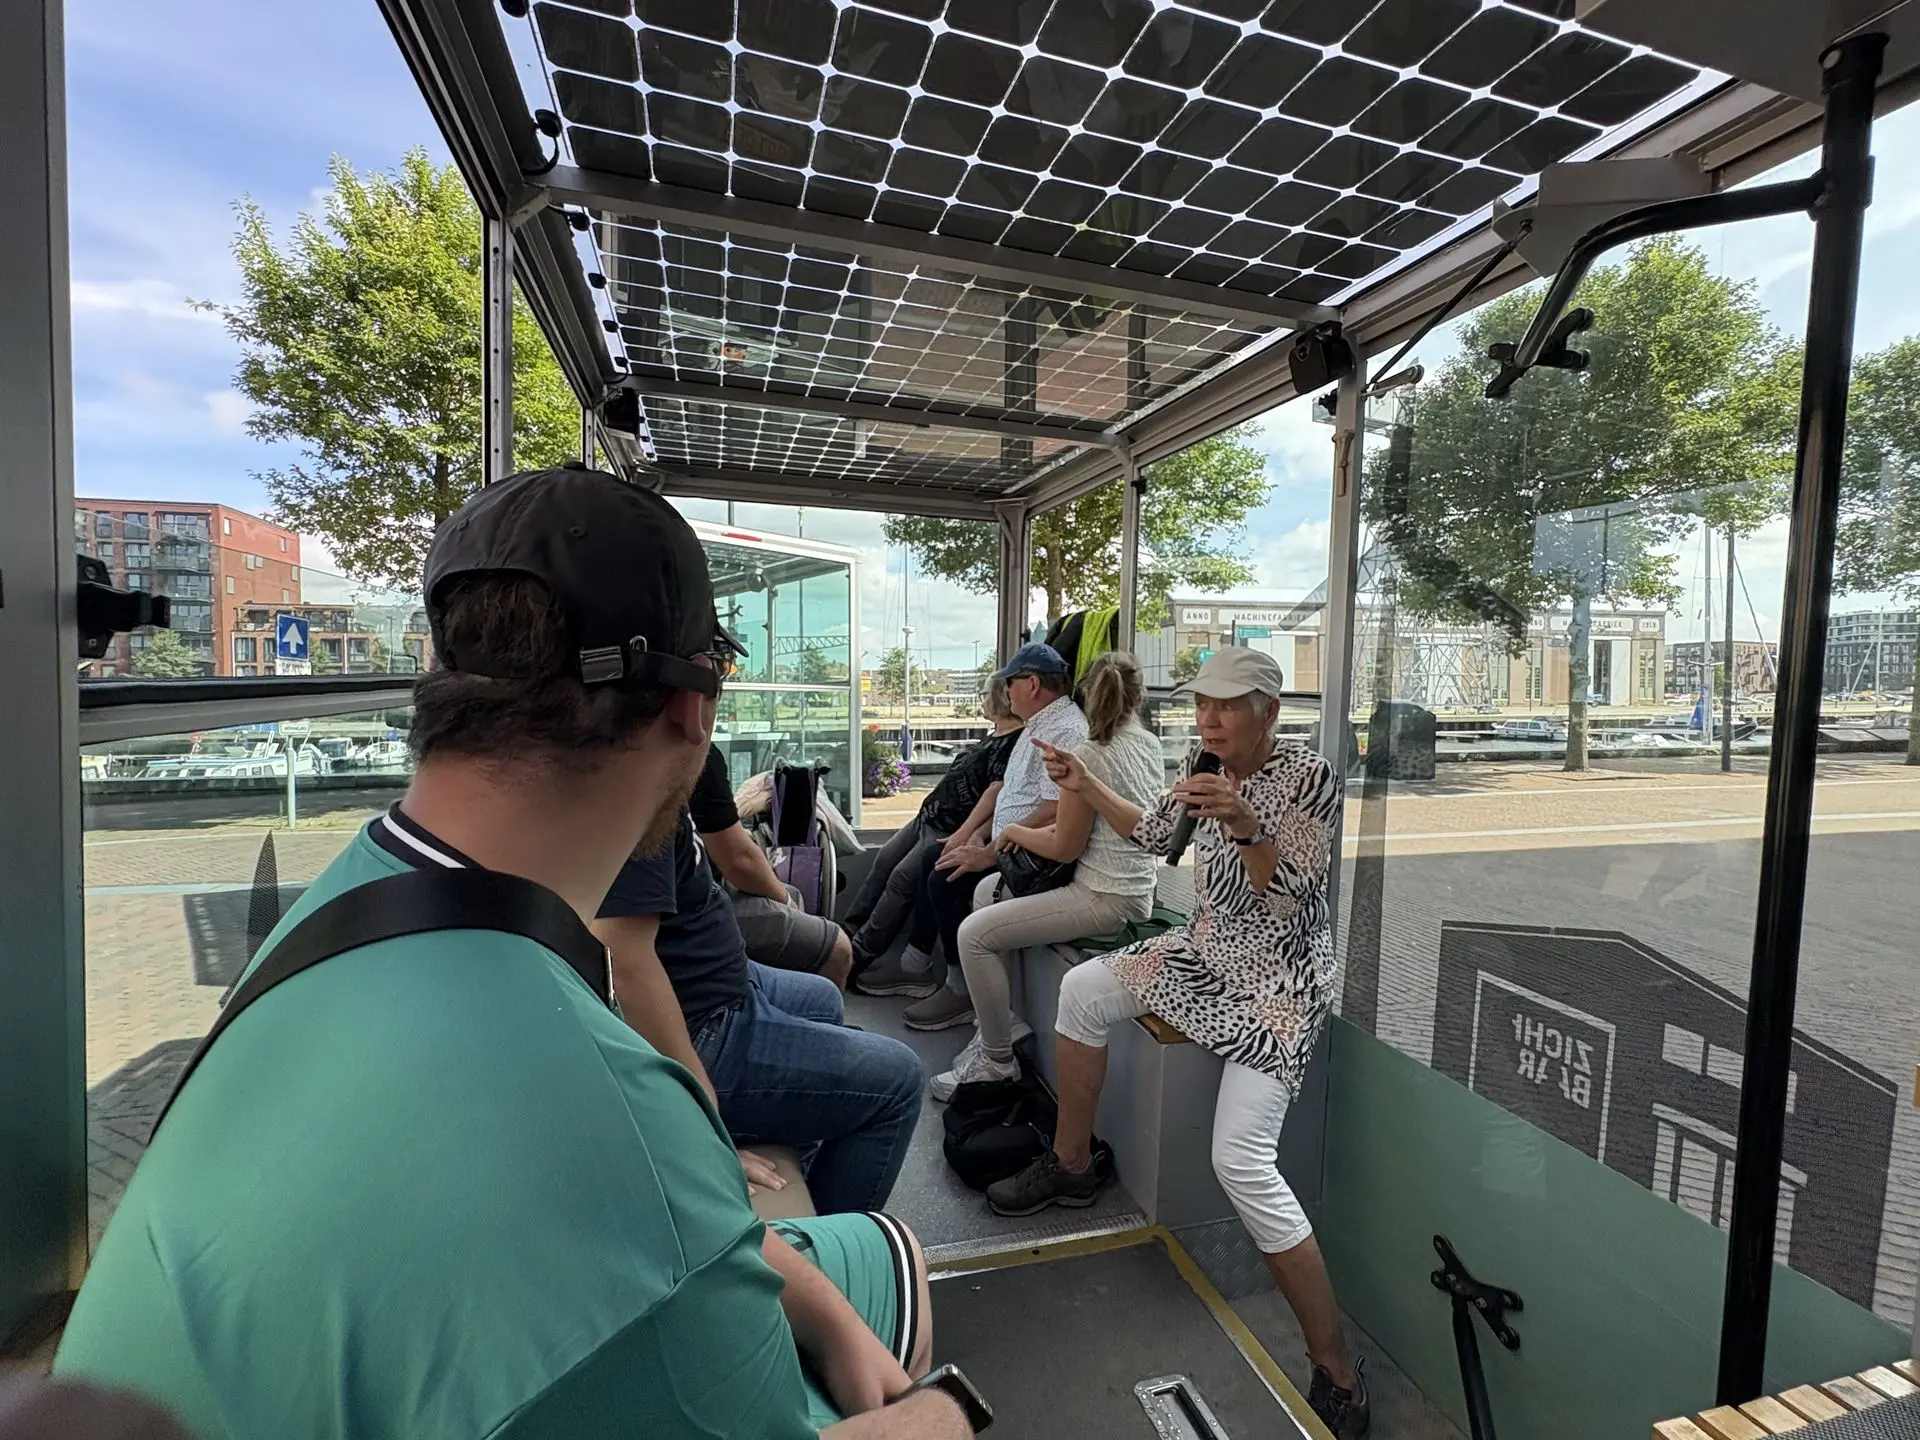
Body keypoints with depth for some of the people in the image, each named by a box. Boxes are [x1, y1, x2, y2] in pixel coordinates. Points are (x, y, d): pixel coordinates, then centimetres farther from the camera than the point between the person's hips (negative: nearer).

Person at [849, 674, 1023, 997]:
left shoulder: (1014, 742, -16)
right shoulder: (995, 738, 16)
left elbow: (996, 792, -24)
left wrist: (960, 837, -27)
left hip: (950, 829, -10)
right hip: (929, 817, 10)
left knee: (903, 877, -13)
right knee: (884, 861, 9)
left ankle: (858, 955, -2)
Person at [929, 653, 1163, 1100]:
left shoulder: (1091, 754, -20)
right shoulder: (1151, 745, 6)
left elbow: (1065, 847, -14)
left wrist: (1015, 832, 4)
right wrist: (1036, 831, 8)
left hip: (1106, 899, -10)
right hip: (1133, 884, 10)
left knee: (974, 933, -11)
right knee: (988, 889, 17)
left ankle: (997, 1061, 4)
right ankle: (994, 1024, 22)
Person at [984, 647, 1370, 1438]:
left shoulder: (1307, 776, -20)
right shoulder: (1205, 765, 0)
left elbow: (1292, 901, -23)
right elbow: (1152, 833, 15)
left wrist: (1242, 825, -37)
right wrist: (1086, 785, 4)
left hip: (1278, 978, -8)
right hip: (1210, 947, 8)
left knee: (1242, 1164, -18)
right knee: (1082, 989, 9)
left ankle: (1338, 1376, 2)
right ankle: (1071, 1166, 27)